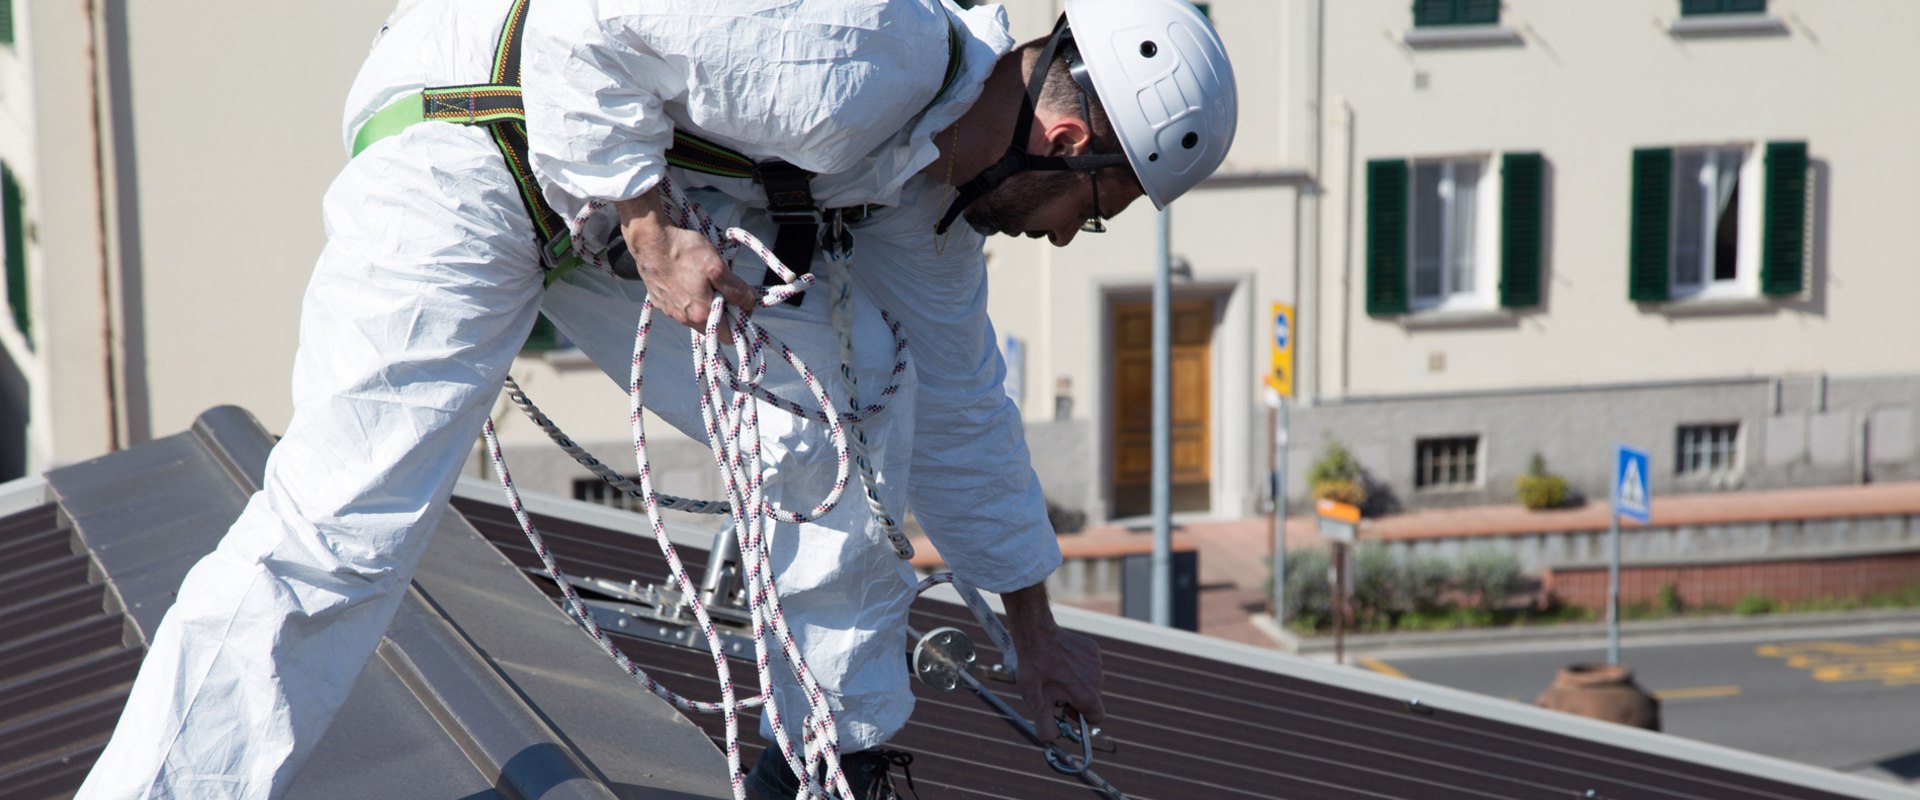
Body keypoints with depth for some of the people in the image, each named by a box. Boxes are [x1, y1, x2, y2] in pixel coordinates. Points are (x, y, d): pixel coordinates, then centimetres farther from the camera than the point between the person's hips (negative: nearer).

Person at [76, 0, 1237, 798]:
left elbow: (961, 412, 17)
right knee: (346, 524, -16)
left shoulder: (932, 181, 5)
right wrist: (650, 235, -27)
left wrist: (1038, 635, 23)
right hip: (467, 151, -9)